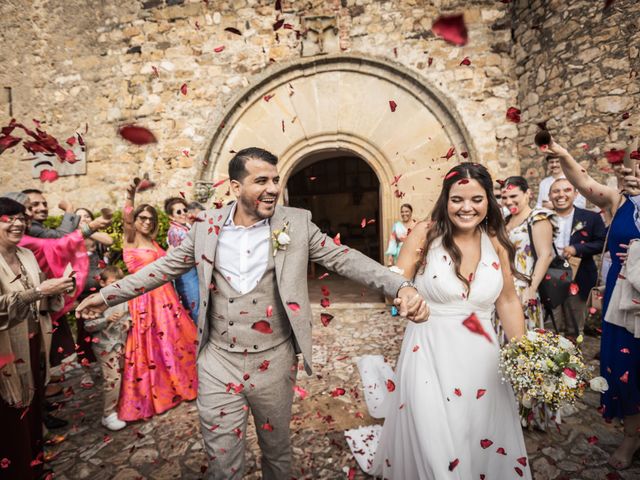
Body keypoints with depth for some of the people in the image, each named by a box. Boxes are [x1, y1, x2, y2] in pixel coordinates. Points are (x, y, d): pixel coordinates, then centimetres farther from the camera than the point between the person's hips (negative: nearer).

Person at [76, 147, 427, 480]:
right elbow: (165, 266, 8)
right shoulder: (207, 226, -2)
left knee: (277, 450, 21)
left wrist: (401, 287, -19)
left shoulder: (296, 224, -7)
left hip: (274, 362, 0)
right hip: (218, 362, 1)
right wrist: (107, 295, 12)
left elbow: (343, 258, -8)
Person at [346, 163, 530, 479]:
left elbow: (508, 302, 9)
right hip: (429, 353, -3)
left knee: (486, 444, 20)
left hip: (481, 356, 4)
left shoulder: (496, 242, 0)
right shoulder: (425, 234, -11)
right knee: (432, 444, 12)